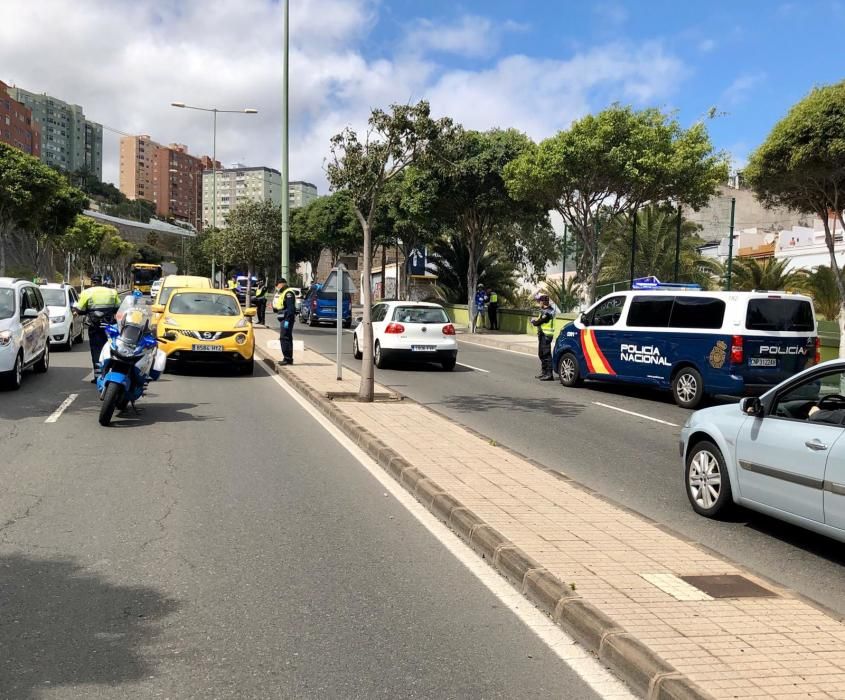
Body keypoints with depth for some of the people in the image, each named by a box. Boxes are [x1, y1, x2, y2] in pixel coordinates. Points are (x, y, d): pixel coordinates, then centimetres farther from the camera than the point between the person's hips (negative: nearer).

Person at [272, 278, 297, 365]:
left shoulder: (288, 293, -13)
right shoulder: (282, 293, 20)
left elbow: (291, 308, -21)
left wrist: (287, 320, -25)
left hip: (287, 319, -11)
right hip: (283, 319, 11)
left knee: (284, 338, -13)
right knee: (286, 338, 13)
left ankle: (287, 358, -13)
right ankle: (288, 358, 19)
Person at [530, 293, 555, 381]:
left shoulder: (546, 312, -20)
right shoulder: (546, 310, 14)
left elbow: (537, 322, -19)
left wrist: (533, 321, 1)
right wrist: (535, 320, -1)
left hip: (545, 335, -11)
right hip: (542, 334, 11)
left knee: (546, 354, -11)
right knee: (542, 354, 19)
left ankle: (549, 374, -11)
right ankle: (544, 372, 29)